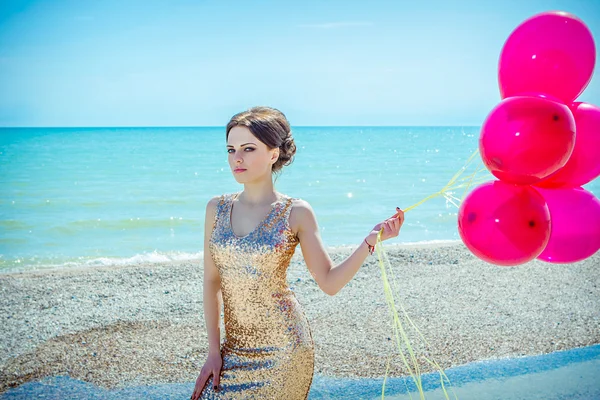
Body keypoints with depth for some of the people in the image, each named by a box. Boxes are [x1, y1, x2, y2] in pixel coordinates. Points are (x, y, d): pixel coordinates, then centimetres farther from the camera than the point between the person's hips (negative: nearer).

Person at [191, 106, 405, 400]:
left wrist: (370, 241, -18)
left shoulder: (296, 213, -7)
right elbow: (212, 281, 4)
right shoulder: (217, 208, 1)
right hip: (235, 349, 4)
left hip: (282, 347, -4)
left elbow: (329, 282, -7)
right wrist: (214, 349, 2)